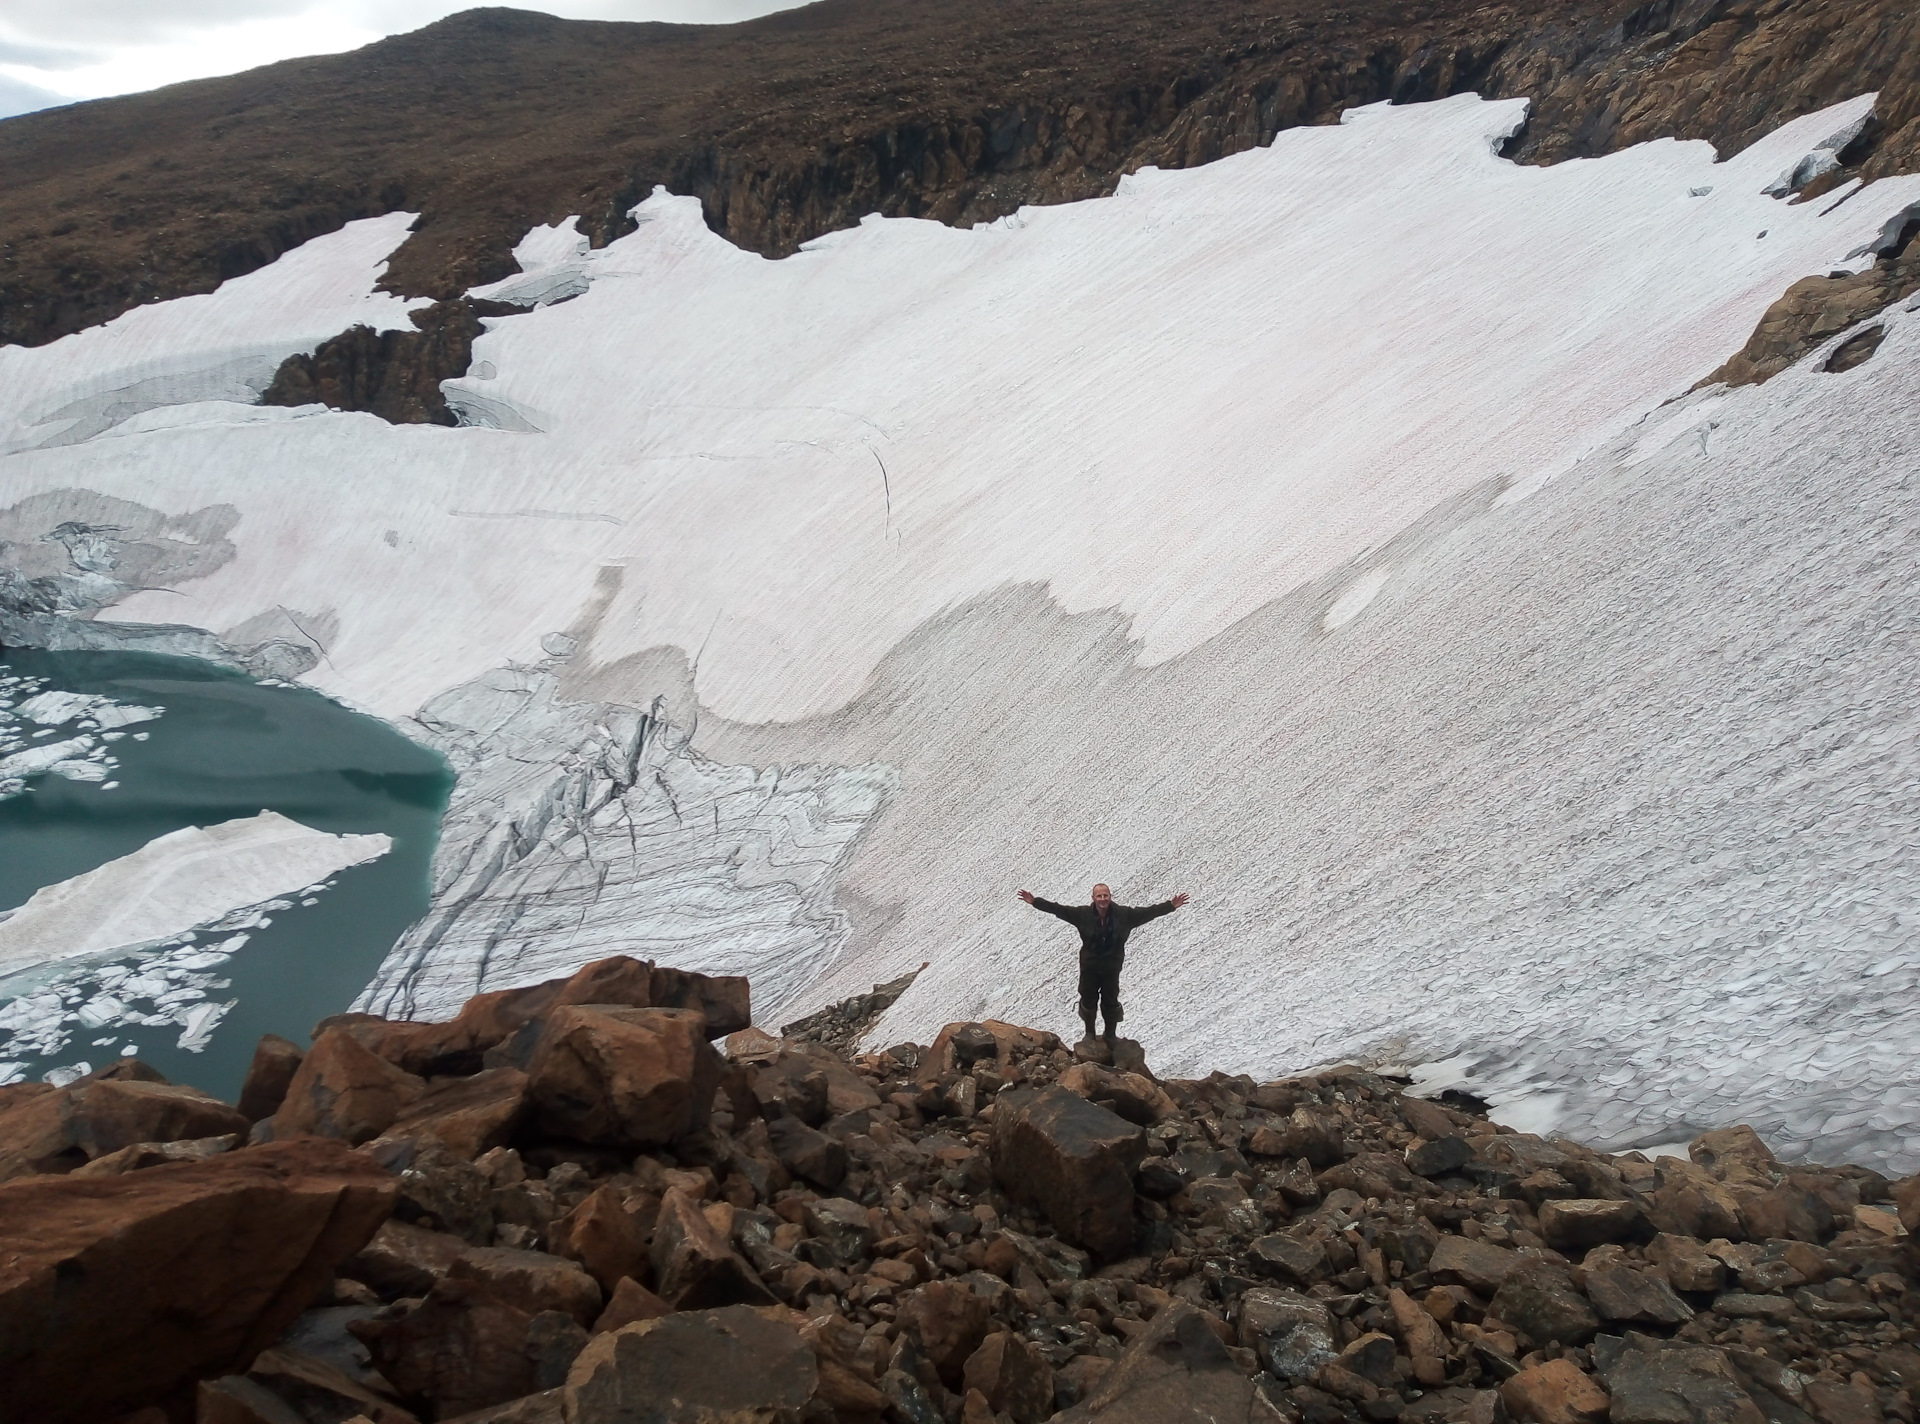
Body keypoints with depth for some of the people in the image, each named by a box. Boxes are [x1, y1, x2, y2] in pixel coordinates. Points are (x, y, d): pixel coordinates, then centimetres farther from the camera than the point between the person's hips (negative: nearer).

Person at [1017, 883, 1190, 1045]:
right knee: (1088, 999, 14)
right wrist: (1035, 902, -18)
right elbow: (1058, 909, -13)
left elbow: (1149, 911, -11)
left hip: (1112, 966, 0)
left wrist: (1171, 905, -17)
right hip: (1089, 966, 0)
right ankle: (1089, 1033, 37)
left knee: (1111, 1001, 13)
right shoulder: (1083, 914, -13)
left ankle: (1110, 1036, 34)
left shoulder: (1124, 914, -13)